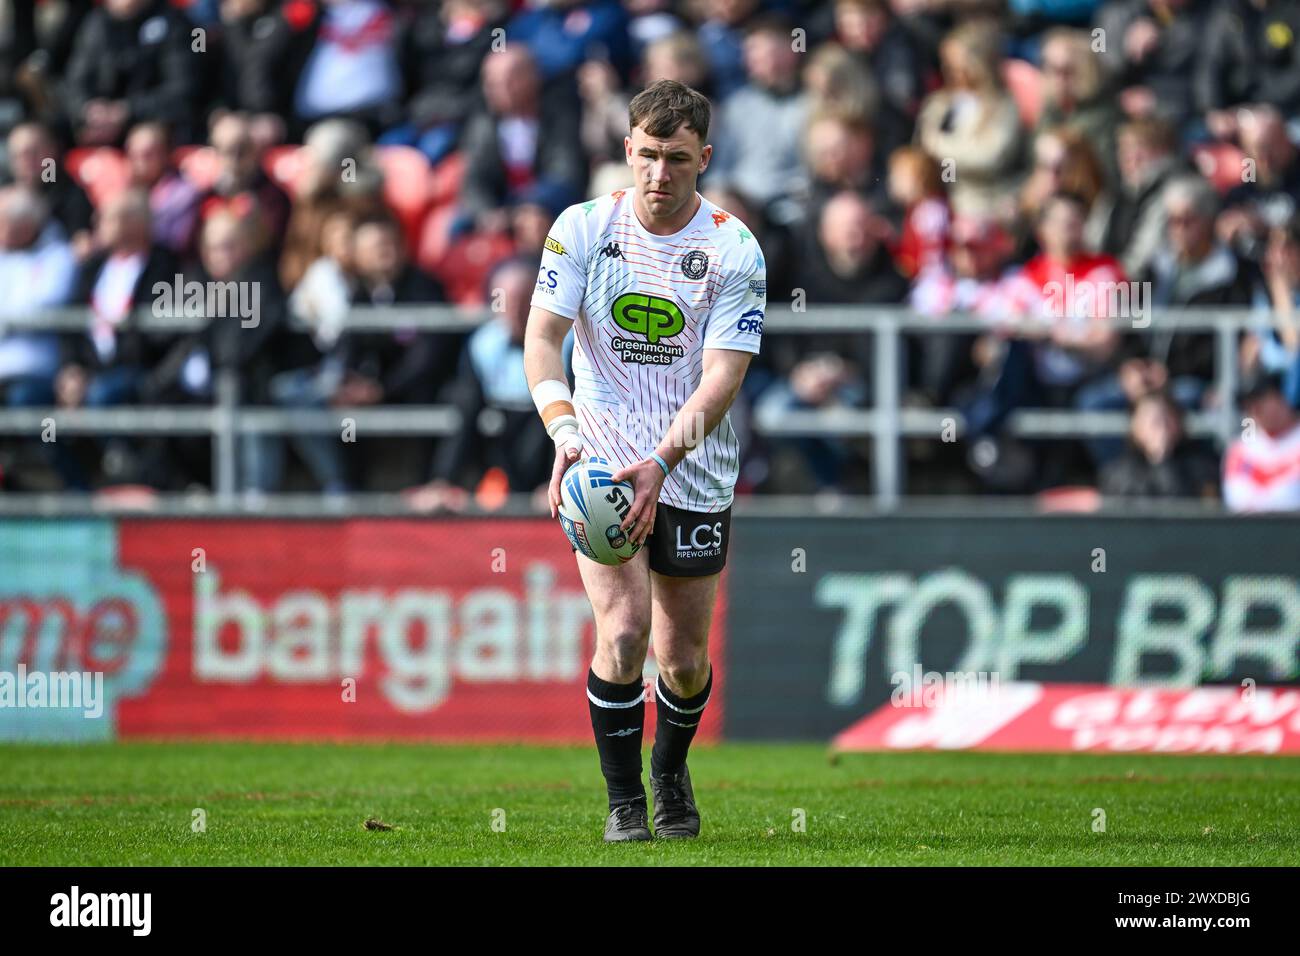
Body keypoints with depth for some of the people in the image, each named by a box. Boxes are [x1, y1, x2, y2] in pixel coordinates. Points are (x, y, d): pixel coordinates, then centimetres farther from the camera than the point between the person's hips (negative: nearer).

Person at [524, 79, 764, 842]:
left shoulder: (734, 250, -9)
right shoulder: (582, 228, -5)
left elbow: (723, 375, -15)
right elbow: (543, 335, -9)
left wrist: (661, 462, -28)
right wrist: (564, 429, -27)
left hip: (696, 474, 0)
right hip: (604, 462, 0)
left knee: (683, 658, 6)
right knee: (623, 630, -17)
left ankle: (671, 772, 37)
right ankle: (624, 801, -1)